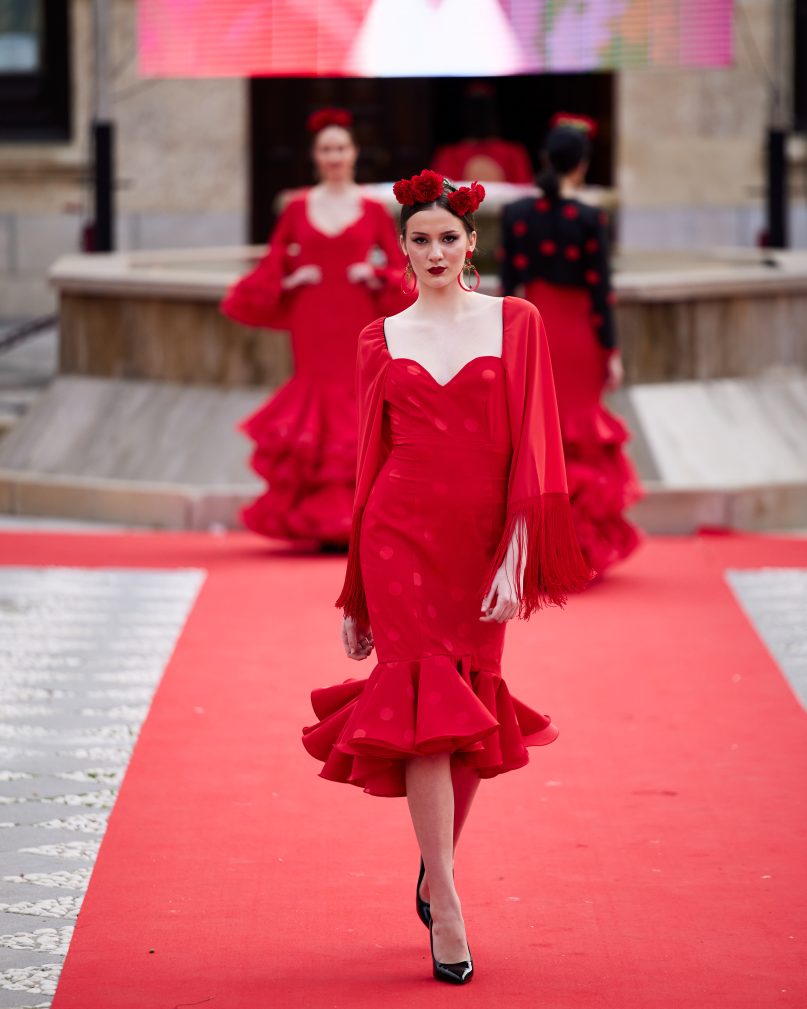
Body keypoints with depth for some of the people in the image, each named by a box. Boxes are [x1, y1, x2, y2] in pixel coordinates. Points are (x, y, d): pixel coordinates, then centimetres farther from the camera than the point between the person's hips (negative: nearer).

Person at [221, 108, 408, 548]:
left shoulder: (372, 210, 5)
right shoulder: (298, 209, 8)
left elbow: (398, 268, 7)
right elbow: (272, 265, 11)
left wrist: (377, 276, -12)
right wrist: (289, 281, -7)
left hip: (357, 323, -1)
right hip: (313, 325, 1)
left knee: (355, 406, -4)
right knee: (318, 403, -1)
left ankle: (354, 523, 2)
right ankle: (322, 523, 3)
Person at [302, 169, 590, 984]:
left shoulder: (515, 323, 5)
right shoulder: (381, 340, 8)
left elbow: (532, 446, 0)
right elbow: (370, 459, 12)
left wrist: (516, 557, -10)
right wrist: (354, 597, 11)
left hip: (481, 541, 1)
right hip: (400, 536, -1)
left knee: (471, 722, 7)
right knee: (427, 704, -12)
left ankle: (435, 871, 30)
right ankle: (447, 911, -15)